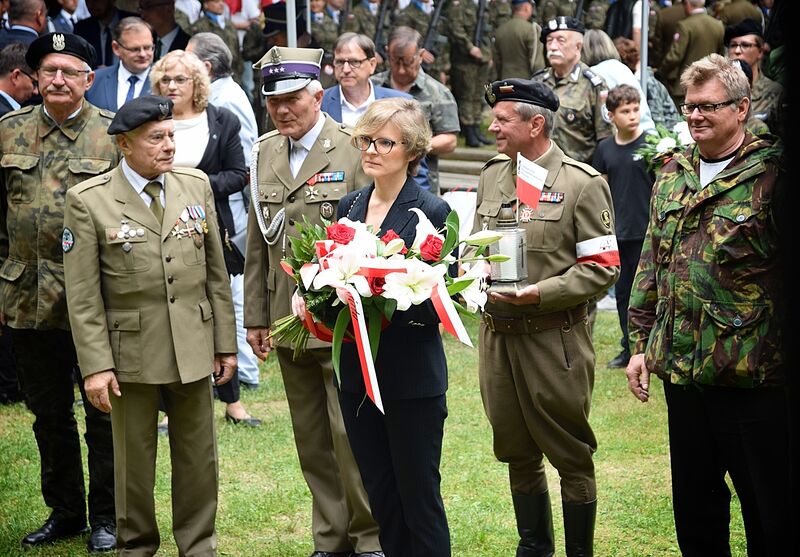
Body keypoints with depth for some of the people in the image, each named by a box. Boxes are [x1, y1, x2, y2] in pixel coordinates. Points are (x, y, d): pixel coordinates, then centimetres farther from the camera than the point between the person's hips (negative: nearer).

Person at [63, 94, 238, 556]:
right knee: (135, 461, 8)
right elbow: (83, 296, -8)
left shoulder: (197, 185, 4)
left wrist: (226, 343, 8)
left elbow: (216, 272, 9)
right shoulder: (88, 201, -7)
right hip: (132, 352, -3)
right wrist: (95, 365, -12)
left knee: (199, 458, 10)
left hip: (193, 348, 3)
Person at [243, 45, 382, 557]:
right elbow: (257, 242, 15)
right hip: (289, 321, 6)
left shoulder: (354, 150, -7)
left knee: (351, 433, -5)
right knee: (311, 438, 11)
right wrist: (256, 316, 13)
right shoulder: (264, 154, 11)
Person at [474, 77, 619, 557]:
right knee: (517, 453, 15)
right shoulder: (492, 175, 11)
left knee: (571, 454, 3)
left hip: (554, 338, -6)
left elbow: (603, 267, -11)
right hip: (497, 334, 6)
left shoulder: (582, 183, -8)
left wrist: (541, 293, -21)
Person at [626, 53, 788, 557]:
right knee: (695, 509, 16)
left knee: (771, 515, 3)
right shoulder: (672, 175, 12)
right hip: (681, 369, 6)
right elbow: (651, 265, 18)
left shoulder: (771, 175, -10)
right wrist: (640, 343, 15)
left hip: (752, 377, -6)